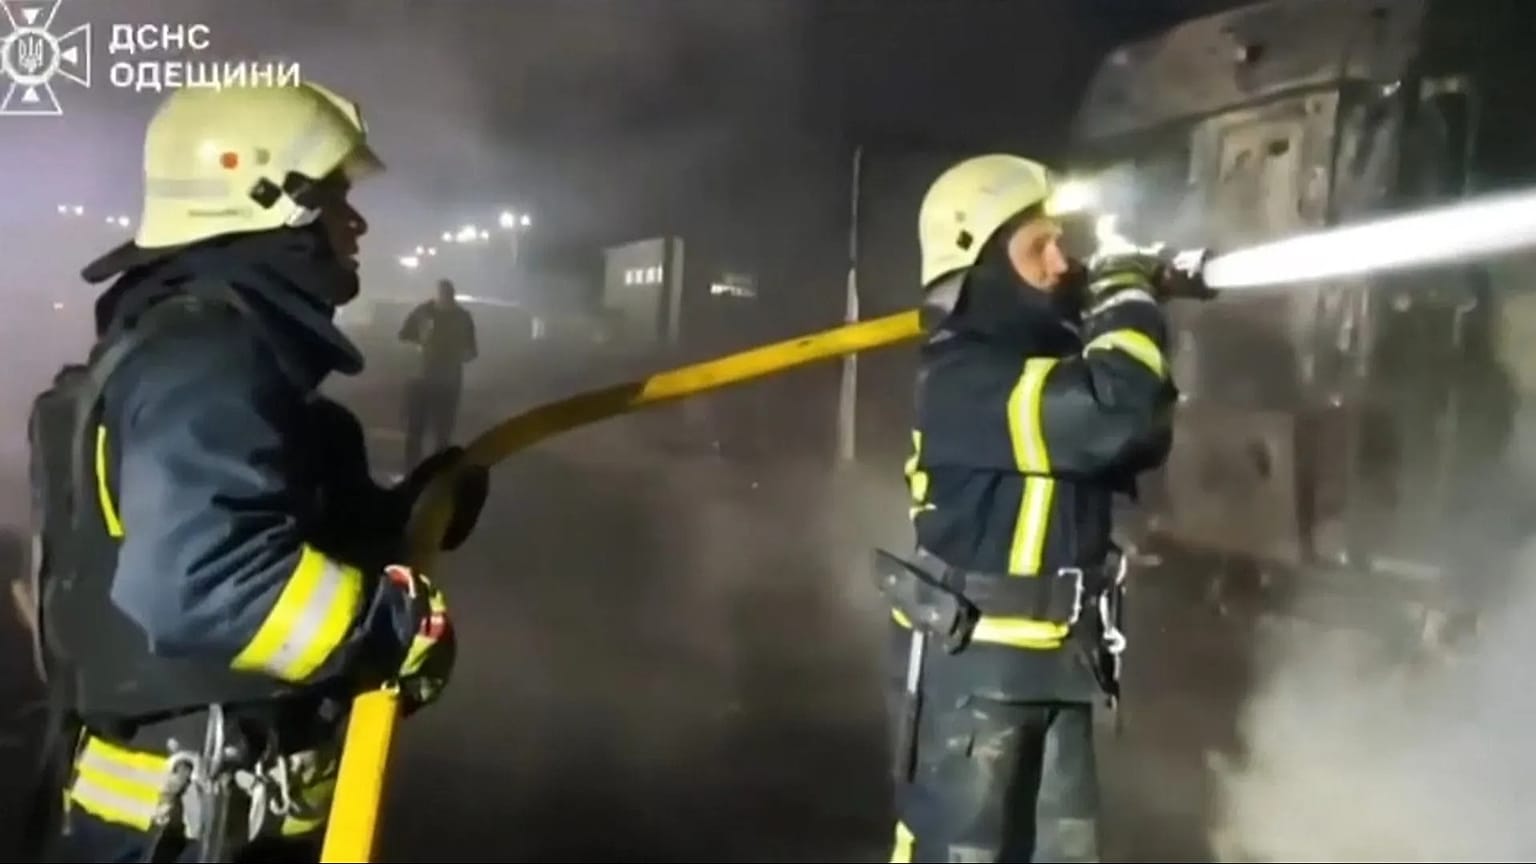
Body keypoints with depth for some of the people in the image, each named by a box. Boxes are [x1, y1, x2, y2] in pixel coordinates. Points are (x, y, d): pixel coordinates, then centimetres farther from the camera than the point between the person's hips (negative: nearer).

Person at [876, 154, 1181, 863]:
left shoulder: (1045, 354, 10)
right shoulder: (963, 377, -19)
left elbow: (1137, 443, 12)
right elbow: (1107, 414, -32)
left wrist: (1124, 320, -2)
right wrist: (1125, 302, -14)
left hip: (1053, 662, 9)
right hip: (970, 663, -9)